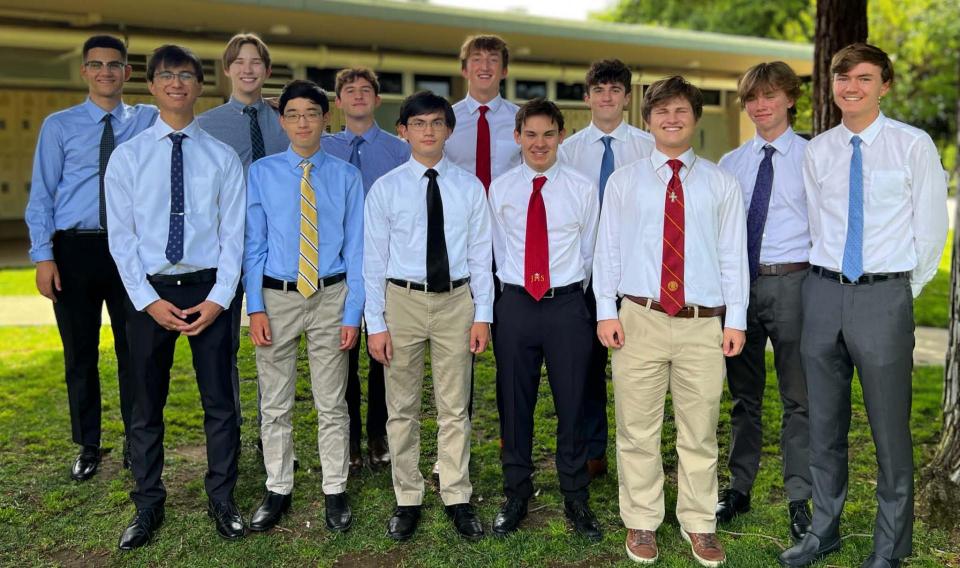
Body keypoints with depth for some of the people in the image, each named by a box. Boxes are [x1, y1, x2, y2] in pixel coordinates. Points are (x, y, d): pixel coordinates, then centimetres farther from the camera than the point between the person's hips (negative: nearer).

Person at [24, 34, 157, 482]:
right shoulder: (59, 126, 4)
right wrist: (43, 255, -6)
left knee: (133, 351, 8)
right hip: (75, 248, 0)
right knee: (80, 355, 9)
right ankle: (88, 447, 24)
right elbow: (41, 194, 1)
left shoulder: (149, 120, 8)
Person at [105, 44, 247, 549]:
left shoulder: (222, 157, 2)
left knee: (219, 400, 7)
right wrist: (149, 300, -10)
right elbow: (121, 237, -1)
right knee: (146, 404, 10)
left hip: (208, 289, 0)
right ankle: (148, 504, 26)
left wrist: (219, 298, -10)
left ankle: (222, 499, 23)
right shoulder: (127, 156, 1)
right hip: (149, 291, 0)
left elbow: (233, 235, 0)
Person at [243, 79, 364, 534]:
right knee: (275, 405, 11)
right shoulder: (262, 173, 1)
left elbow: (356, 248, -1)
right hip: (276, 295, 1)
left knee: (331, 404, 9)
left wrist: (353, 313, -5)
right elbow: (253, 244, 1)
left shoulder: (345, 176, -1)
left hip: (331, 295, -1)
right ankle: (277, 490, 27)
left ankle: (335, 491, 23)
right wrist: (255, 307, -6)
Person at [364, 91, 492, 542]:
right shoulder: (385, 188, -1)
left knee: (455, 408, 9)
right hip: (403, 300, 0)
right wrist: (376, 323, -5)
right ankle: (407, 500, 23)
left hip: (456, 300, 1)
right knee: (402, 407, 9)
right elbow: (374, 259, -1)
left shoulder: (469, 186, 3)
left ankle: (457, 498, 22)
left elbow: (480, 254, 3)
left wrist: (482, 315, -1)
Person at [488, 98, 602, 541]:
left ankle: (576, 499, 23)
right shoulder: (500, 189, 4)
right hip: (515, 305, 1)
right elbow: (498, 249, 11)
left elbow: (589, 250, 8)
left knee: (571, 405, 7)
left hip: (567, 305, -1)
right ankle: (516, 496, 26)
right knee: (514, 405, 10)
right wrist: (515, 282, 11)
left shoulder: (582, 189, 0)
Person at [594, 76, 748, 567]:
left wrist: (735, 319, 1)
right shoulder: (624, 180, 8)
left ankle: (699, 525, 24)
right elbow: (607, 248, 6)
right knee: (637, 431, 6)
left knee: (700, 434, 9)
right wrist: (606, 311, -2)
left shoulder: (721, 183, 10)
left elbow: (733, 254, 7)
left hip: (704, 324, 1)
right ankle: (641, 524, 21)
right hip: (640, 321, 0)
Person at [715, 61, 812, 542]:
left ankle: (799, 500, 15)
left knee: (797, 397, 4)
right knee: (743, 395, 14)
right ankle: (739, 488, 27)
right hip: (738, 281, 4)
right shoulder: (730, 164, 11)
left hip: (791, 281, -3)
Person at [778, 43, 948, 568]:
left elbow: (930, 227, 0)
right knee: (824, 421, 12)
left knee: (889, 425, 3)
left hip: (884, 295, -3)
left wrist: (905, 289, 4)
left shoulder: (914, 145, -3)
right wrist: (832, 278, 9)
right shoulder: (816, 151, 7)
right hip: (823, 291, 4)